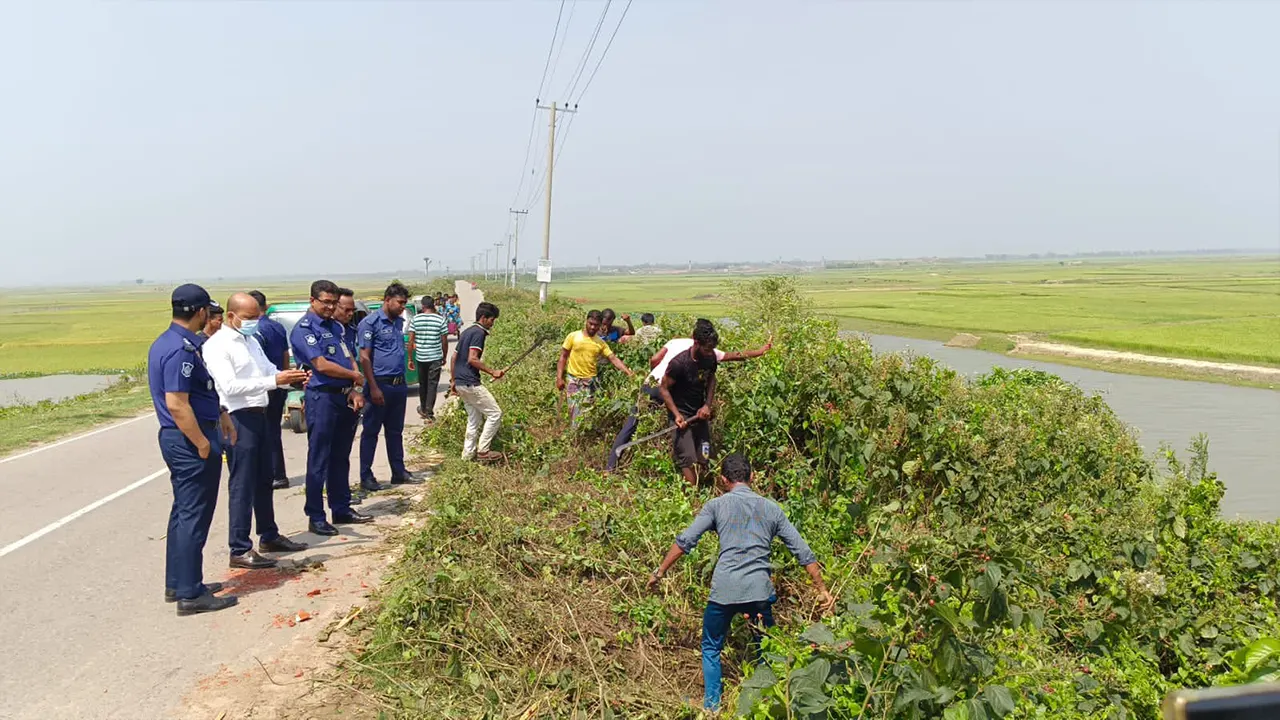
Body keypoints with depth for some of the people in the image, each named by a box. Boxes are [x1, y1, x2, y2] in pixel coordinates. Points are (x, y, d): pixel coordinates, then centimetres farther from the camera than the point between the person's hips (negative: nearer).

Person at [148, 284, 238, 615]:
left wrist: (219, 416, 22)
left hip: (177, 439, 10)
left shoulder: (166, 343, 12)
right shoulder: (181, 349, -21)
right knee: (194, 516, -3)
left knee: (184, 513, 18)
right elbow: (177, 405, -26)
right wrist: (203, 444, -20)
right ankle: (190, 594, 5)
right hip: (190, 441, -10)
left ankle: (177, 584, 28)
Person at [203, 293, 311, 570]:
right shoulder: (217, 345, -13)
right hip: (239, 419, -9)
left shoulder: (251, 340, 15)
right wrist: (275, 381, -28)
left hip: (260, 415, 9)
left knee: (264, 480, 18)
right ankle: (240, 550, 3)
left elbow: (269, 370, 19)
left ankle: (269, 536, 31)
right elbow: (230, 386, -23)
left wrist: (292, 378, -3)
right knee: (242, 485, -4)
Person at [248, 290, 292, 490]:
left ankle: (277, 476, 3)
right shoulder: (279, 327, 10)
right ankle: (277, 475, 22)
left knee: (269, 432, -1)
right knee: (273, 430, 15)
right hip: (280, 385, 8)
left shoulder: (257, 331, -16)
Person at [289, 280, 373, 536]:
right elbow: (321, 365, -17)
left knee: (341, 457, 14)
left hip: (345, 397, 8)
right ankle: (316, 517, 6)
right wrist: (354, 376, -4)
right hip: (322, 398, -8)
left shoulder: (335, 326, 16)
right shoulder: (304, 329, -10)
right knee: (319, 460, -1)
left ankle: (342, 509, 24)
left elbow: (349, 358, 12)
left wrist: (355, 390, -2)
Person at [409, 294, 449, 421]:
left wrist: (410, 359, 5)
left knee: (422, 384, 17)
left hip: (420, 357, 2)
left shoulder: (416, 319, -1)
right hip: (435, 357, -2)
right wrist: (444, 357, 11)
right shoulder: (440, 319, -5)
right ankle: (429, 413, -7)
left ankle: (423, 409, 31)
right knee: (432, 384, 0)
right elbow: (444, 341, -2)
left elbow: (411, 341, -2)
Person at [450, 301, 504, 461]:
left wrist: (453, 380, 23)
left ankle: (468, 453, 19)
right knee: (495, 413, -3)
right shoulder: (479, 332, -12)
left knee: (474, 418, 17)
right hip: (470, 383, -10)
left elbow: (454, 357, 20)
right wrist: (492, 372, -17)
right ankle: (483, 450, -1)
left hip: (460, 382, 10)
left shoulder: (466, 332, 17)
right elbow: (472, 359, -22)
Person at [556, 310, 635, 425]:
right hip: (574, 379, -2)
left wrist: (628, 372, -14)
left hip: (590, 381, 2)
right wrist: (559, 377, -6)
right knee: (574, 411, -5)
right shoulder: (573, 336, -2)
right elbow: (563, 357, 1)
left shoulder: (601, 343, 5)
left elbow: (614, 359, 0)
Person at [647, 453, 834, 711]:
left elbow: (684, 541, 0)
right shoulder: (771, 509, 12)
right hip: (759, 592, 2)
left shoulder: (717, 505, 5)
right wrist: (822, 590, 17)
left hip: (724, 591, -1)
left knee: (711, 648, 20)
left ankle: (712, 707, 21)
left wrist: (660, 572, 10)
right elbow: (803, 552, 11)